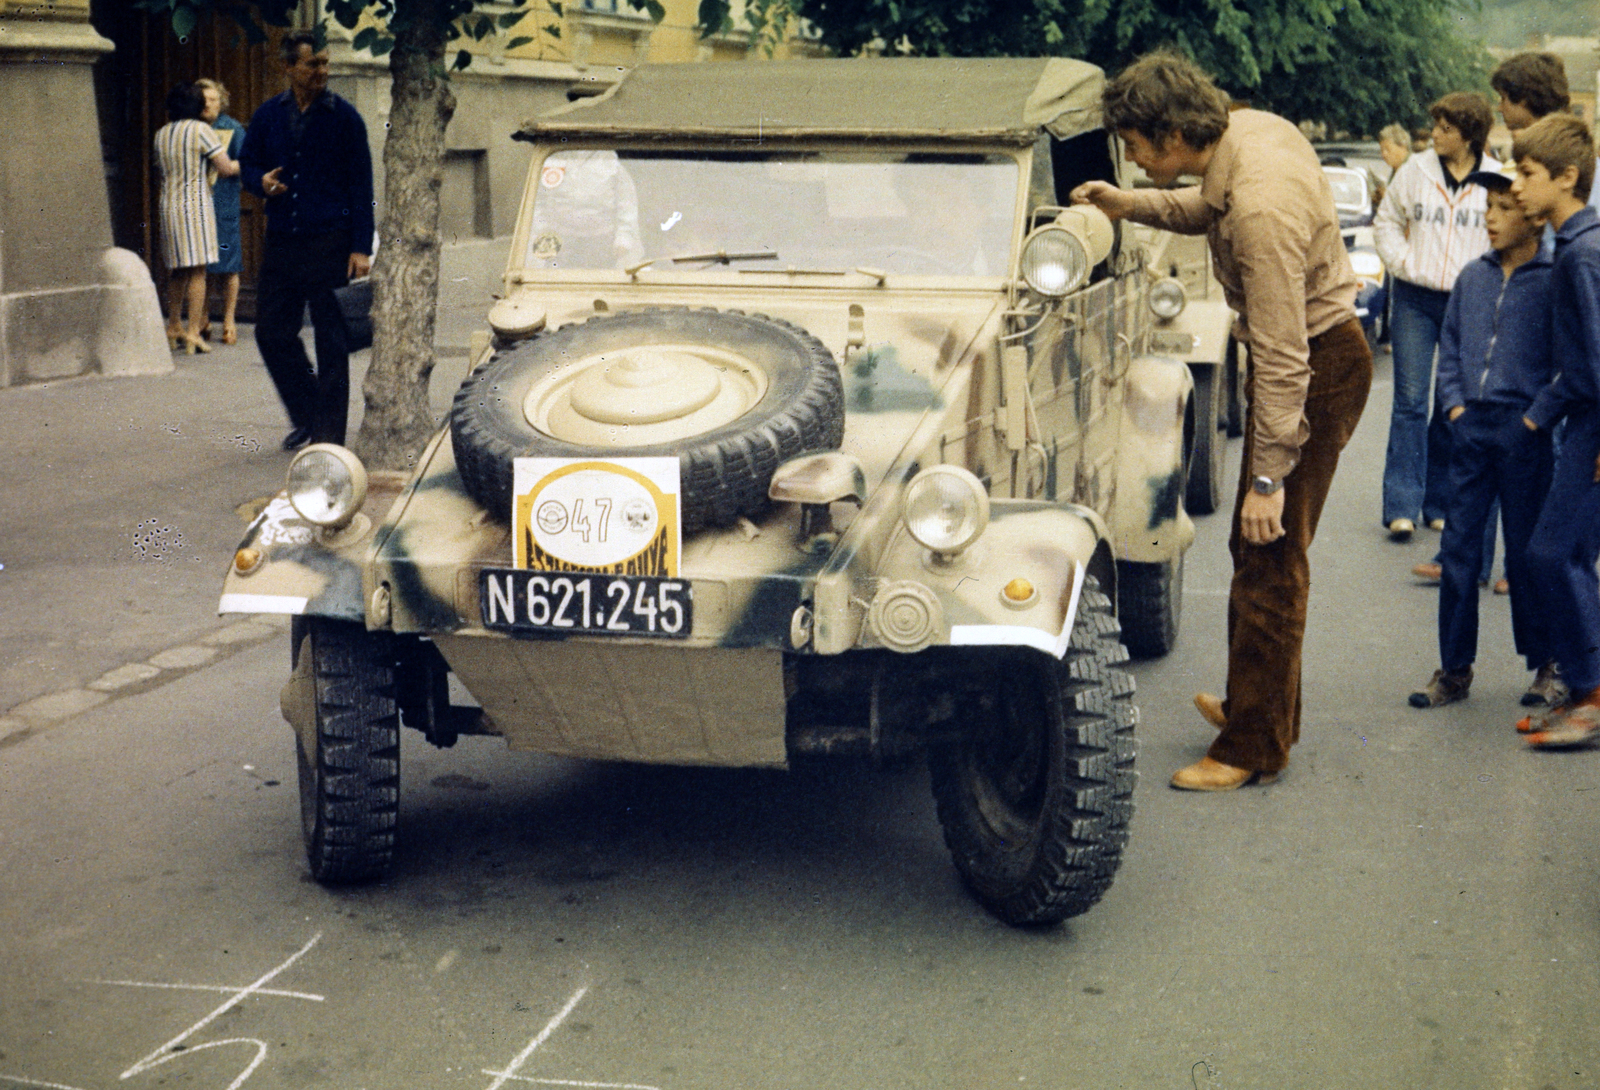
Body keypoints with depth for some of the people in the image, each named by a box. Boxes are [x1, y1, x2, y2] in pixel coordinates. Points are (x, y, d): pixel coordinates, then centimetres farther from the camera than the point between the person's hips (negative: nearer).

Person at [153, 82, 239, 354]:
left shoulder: (161, 134, 10)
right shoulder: (200, 130, -7)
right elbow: (226, 168, -8)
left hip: (168, 206, 6)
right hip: (196, 205, -6)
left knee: (176, 271, 15)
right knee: (198, 270, -5)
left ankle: (174, 327, 22)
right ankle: (192, 332, -10)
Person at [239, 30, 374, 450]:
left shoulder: (343, 117, -2)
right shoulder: (268, 115, 8)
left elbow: (361, 186, -2)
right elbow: (248, 163, 19)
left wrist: (361, 249, -9)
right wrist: (262, 182, -6)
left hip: (330, 243, -4)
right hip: (281, 242, 4)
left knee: (331, 342, 0)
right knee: (271, 332, 6)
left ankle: (328, 434, 8)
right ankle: (306, 414, 25)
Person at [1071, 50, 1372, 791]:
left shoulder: (1262, 209, -32)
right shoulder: (1248, 130, -3)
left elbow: (1282, 360, -30)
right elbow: (1212, 208, 22)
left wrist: (1268, 478, -26)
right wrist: (1134, 206, 9)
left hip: (1322, 370, -10)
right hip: (1318, 349, 10)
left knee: (1271, 556, -3)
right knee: (1255, 548, 19)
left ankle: (1254, 746, 6)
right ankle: (1259, 705, 33)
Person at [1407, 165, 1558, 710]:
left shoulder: (1553, 281, -6)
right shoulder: (1472, 277, 10)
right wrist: (1455, 404, 6)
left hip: (1524, 431, -5)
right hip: (1471, 427, 5)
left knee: (1526, 554, 3)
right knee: (1459, 549, 6)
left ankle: (1548, 667, 18)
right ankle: (1454, 669, 14)